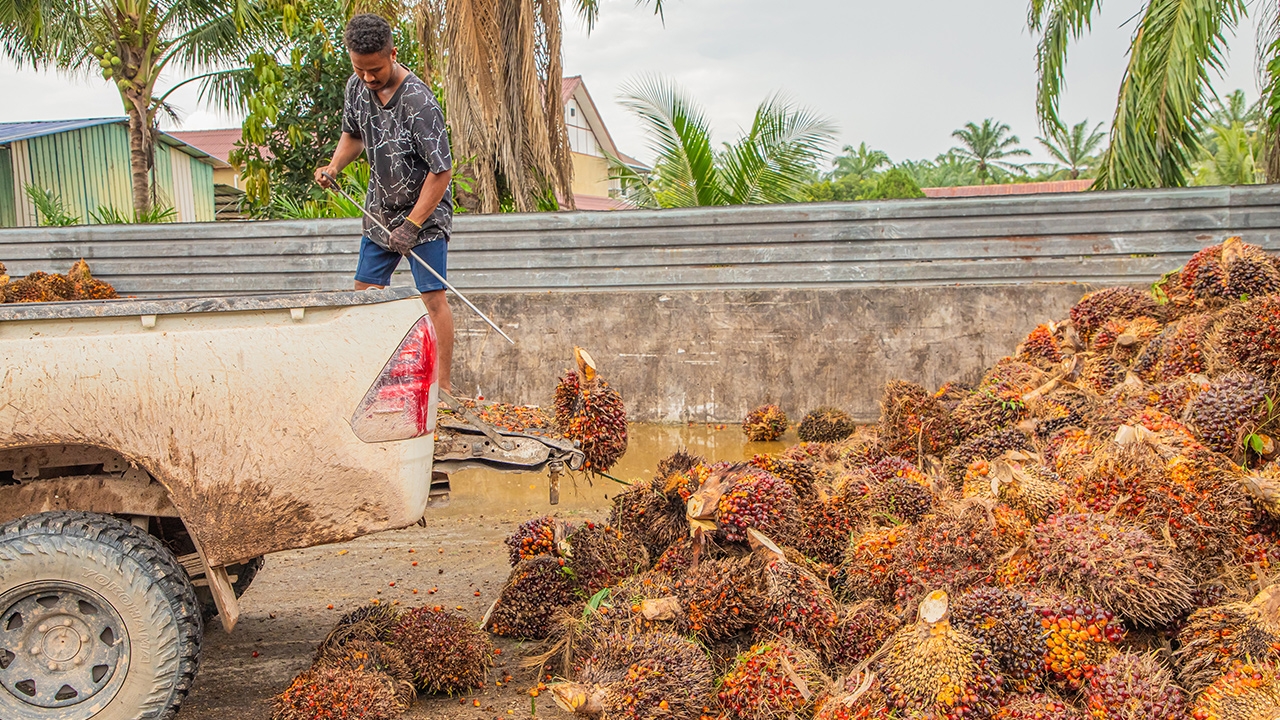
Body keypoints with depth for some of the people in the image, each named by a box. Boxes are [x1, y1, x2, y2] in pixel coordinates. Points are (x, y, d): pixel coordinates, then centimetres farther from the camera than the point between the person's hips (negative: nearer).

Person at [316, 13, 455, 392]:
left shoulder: (418, 101, -25)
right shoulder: (357, 87, -3)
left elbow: (441, 170, -24)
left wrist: (412, 224, -23)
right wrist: (333, 167, -1)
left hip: (425, 214, -7)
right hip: (381, 210, 7)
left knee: (433, 297, -10)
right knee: (364, 292, 7)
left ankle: (443, 385, -5)